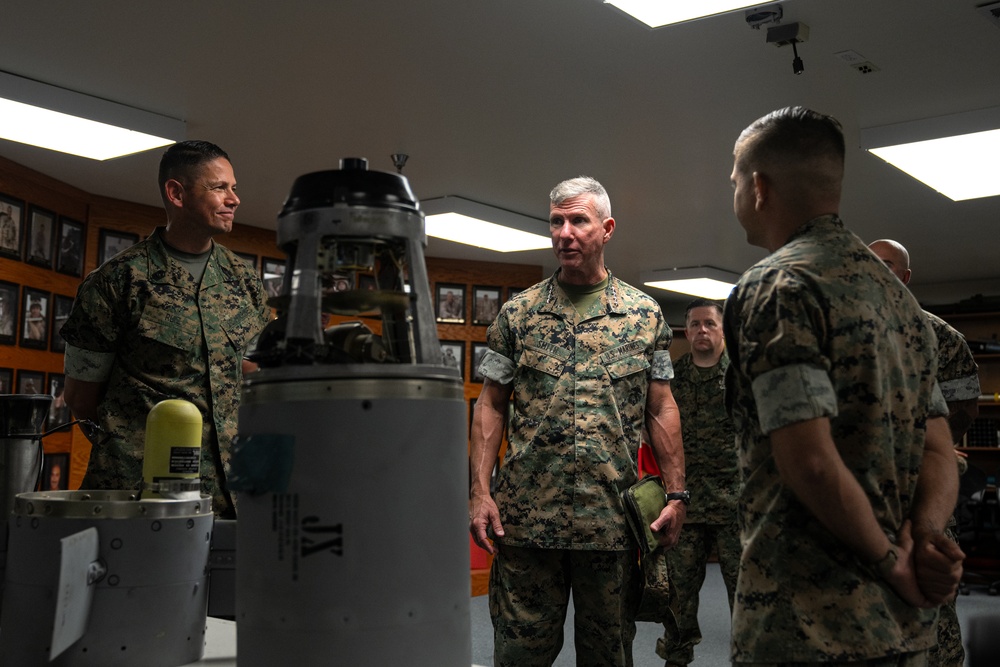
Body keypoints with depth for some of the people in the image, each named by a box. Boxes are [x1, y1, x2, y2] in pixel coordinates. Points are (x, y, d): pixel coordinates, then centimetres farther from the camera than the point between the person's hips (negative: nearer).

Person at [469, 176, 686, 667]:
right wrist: (479, 491, -5)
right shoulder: (518, 313, 6)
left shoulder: (644, 314, 6)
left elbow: (661, 410, 6)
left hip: (612, 519, 0)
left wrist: (676, 495, 0)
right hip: (525, 516, 0)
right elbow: (491, 406, 4)